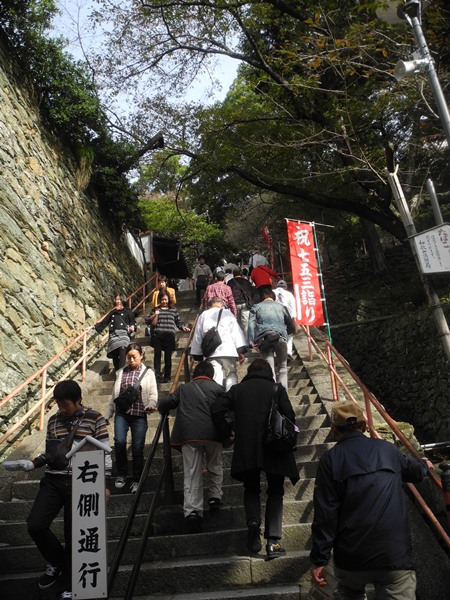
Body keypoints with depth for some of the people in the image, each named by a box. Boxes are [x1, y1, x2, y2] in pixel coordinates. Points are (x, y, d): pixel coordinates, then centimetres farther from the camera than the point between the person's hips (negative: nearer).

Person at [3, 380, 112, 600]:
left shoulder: (94, 419, -4)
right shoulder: (53, 420, 9)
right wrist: (30, 464, -3)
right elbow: (49, 453, 15)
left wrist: (104, 484, -6)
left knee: (74, 534, 1)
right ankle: (57, 562, 22)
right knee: (35, 525, -8)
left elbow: (104, 452, -3)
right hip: (53, 481, 4)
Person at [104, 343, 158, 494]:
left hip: (139, 415, -1)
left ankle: (136, 480, 21)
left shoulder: (148, 373, 6)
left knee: (137, 448, 2)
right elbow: (114, 395, 18)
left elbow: (153, 395, 1)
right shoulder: (121, 373, 13)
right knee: (119, 442, -18)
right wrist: (107, 415, 16)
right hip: (121, 413, 2)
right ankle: (122, 474, 5)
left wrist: (150, 405, -20)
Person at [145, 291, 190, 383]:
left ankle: (167, 377, 8)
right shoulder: (155, 309, 17)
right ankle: (157, 374, -16)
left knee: (168, 357, 1)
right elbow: (147, 321, 14)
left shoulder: (173, 310, 19)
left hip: (169, 335, 0)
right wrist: (154, 315, -1)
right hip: (157, 335, 0)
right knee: (157, 354, -13)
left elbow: (179, 322, 20)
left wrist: (183, 327, 0)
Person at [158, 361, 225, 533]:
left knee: (192, 474, 0)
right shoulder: (217, 388, 12)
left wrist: (165, 413, 31)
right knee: (215, 468, 24)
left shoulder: (184, 388, 17)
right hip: (212, 434, 0)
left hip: (189, 435, 0)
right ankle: (215, 498, 23)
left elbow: (164, 404, 11)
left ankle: (192, 511, -10)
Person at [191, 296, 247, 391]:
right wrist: (241, 351, 3)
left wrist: (198, 356, 19)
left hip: (211, 352, 1)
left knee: (216, 376, -1)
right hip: (228, 350, -1)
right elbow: (236, 333, 3)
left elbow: (197, 337, 14)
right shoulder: (227, 313, 11)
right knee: (231, 374, 8)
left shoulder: (203, 316, 15)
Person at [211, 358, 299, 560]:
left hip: (246, 449, 1)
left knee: (251, 489, 20)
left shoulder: (237, 389, 7)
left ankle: (253, 521, -7)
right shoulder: (277, 389, 3)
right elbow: (289, 415, -6)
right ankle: (272, 541, 1)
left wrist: (227, 432, 9)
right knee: (275, 492, 12)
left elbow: (216, 410, -1)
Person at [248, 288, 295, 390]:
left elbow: (251, 324, 3)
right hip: (280, 337, 1)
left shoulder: (255, 307, 20)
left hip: (263, 339, 0)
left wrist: (252, 342, -3)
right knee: (282, 367, 11)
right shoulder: (281, 307, 24)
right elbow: (291, 327, 25)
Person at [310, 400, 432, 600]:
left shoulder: (330, 459, -2)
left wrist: (319, 559, -1)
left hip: (351, 557, 0)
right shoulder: (386, 449, 7)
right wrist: (425, 464, 53)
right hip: (395, 554, 1)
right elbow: (415, 470, 29)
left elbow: (325, 513, -8)